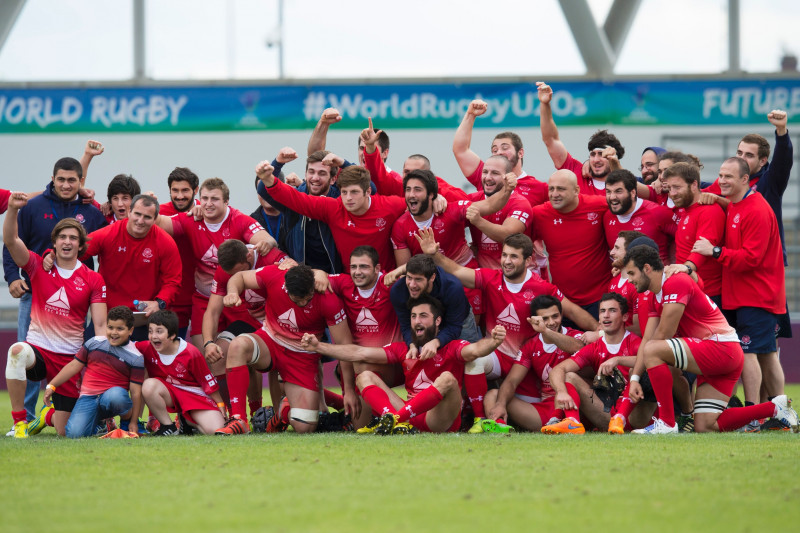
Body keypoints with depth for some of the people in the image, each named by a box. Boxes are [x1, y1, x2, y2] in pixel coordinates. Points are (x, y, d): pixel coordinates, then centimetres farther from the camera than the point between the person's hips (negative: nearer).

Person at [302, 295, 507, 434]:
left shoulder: (452, 348, 3)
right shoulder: (403, 350, 19)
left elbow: (474, 350, -19)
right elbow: (359, 353, 15)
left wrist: (492, 342, -43)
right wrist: (318, 346, 9)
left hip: (440, 420, -5)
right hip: (413, 418, 5)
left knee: (447, 379, -30)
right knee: (365, 377, -2)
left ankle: (392, 419, -37)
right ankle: (395, 420, -35)